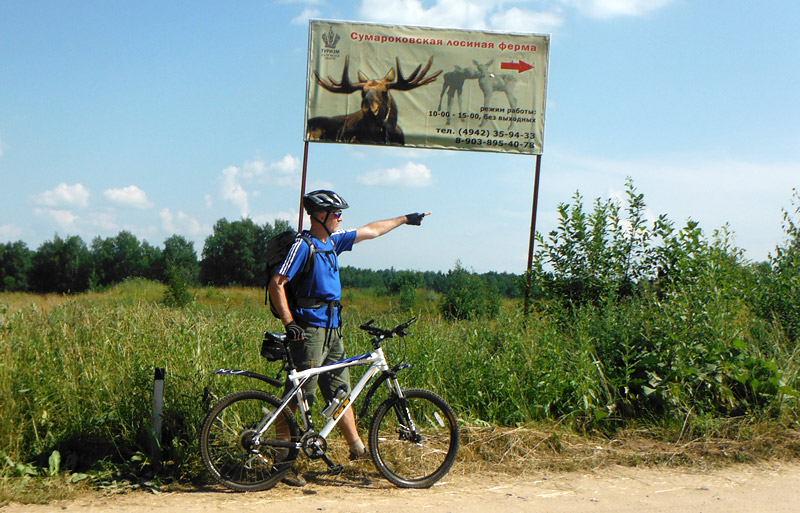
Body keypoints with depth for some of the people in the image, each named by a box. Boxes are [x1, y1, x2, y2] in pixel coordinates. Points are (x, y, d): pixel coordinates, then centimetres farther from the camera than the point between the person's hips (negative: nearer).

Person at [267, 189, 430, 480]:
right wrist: (289, 323, -19)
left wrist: (405, 219, 34)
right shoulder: (304, 245, -10)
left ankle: (358, 450, 17)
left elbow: (372, 231, 26)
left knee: (340, 392, 11)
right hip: (310, 328, -9)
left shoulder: (333, 242, 15)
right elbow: (276, 284, -14)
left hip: (332, 328, 9)